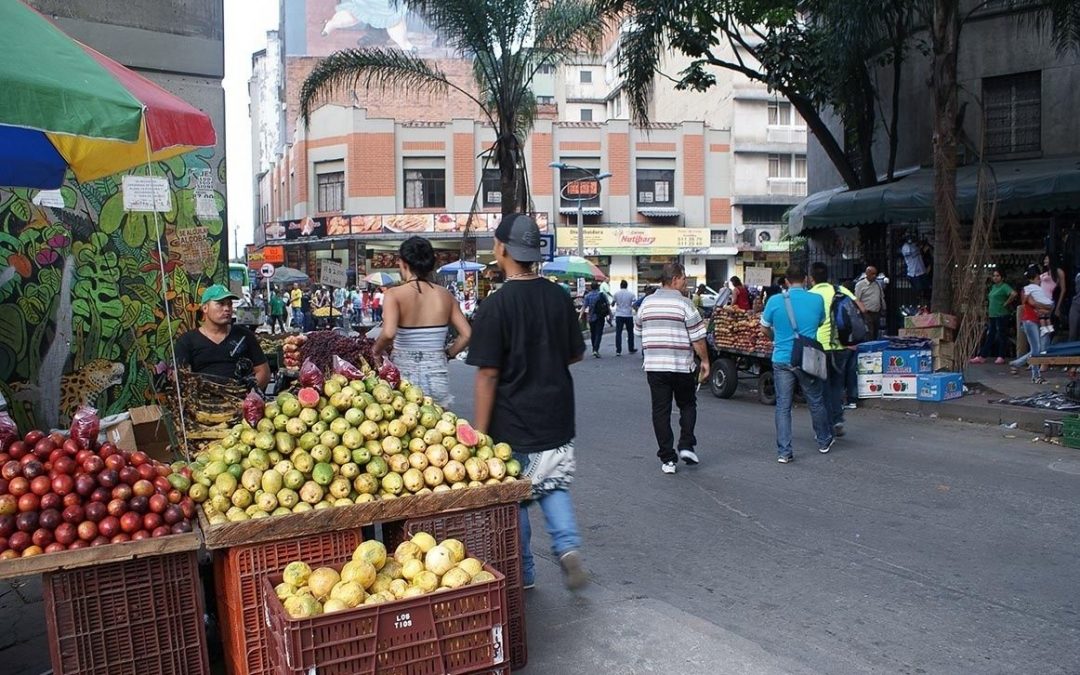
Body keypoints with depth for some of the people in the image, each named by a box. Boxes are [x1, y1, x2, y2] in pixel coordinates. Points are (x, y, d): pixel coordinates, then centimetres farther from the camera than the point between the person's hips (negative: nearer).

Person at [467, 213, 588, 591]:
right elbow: (576, 354, 9)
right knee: (554, 486, 20)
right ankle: (568, 545, -1)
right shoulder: (558, 297, 0)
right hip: (557, 417, 5)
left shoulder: (496, 305, -16)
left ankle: (523, 574, 23)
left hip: (513, 423, -4)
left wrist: (480, 431, -10)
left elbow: (487, 375, -16)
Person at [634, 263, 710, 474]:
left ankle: (667, 459, 6)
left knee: (661, 411, 6)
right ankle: (686, 446, 7)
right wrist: (705, 361, 2)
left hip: (653, 366, 3)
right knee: (687, 405, 18)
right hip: (681, 366, -3)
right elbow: (697, 338, -8)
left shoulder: (647, 303, 6)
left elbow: (638, 331, 16)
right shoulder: (683, 303, -8)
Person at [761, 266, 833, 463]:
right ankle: (824, 442, 35)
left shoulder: (775, 301, -6)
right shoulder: (817, 300, -4)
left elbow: (764, 328, 6)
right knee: (816, 402, 17)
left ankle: (783, 452, 3)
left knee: (783, 406, 4)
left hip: (782, 359, 0)